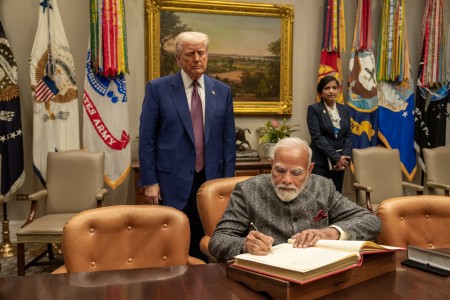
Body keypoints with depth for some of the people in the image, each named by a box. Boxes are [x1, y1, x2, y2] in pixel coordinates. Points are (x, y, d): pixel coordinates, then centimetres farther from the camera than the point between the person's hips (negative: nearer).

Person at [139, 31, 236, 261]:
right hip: (173, 182, -2)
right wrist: (149, 182, -5)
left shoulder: (222, 91, 7)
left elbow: (229, 140, 9)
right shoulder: (158, 88, -1)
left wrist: (228, 180, 6)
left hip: (211, 181, 3)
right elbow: (146, 139, -1)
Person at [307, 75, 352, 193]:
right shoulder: (313, 109, -4)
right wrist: (336, 157, -16)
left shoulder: (344, 109, 12)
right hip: (320, 162, -5)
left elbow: (348, 136, 9)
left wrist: (345, 157, -7)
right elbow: (316, 137, -12)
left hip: (339, 161, 5)